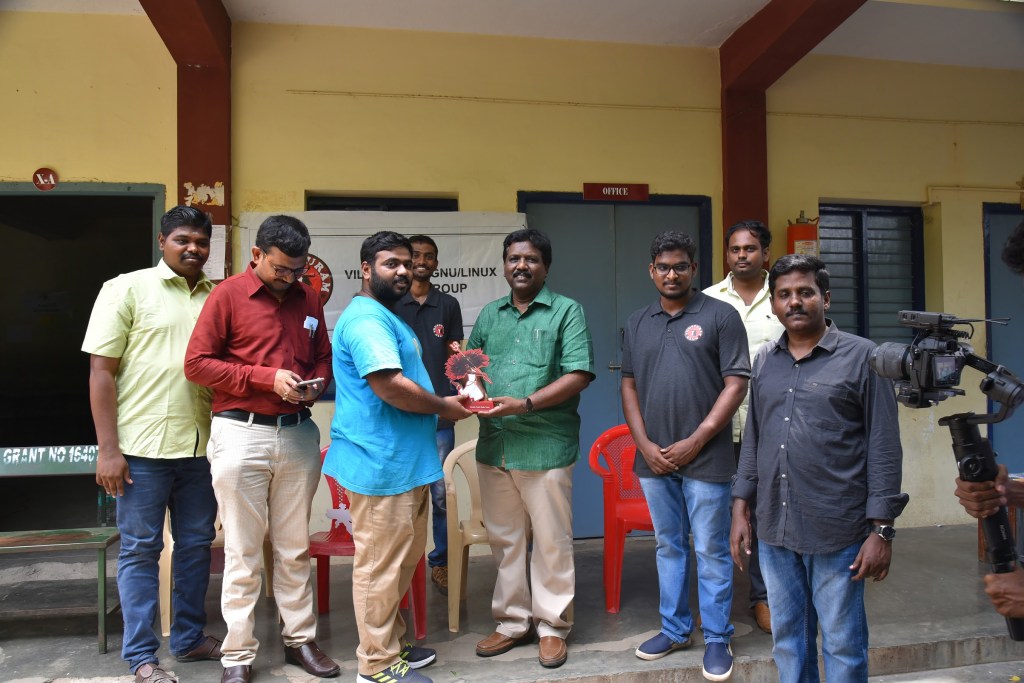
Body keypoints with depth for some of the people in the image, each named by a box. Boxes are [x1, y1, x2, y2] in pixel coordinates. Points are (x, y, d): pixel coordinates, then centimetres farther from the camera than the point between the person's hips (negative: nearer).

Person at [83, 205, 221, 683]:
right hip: (143, 447, -4)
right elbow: (101, 371, -5)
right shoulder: (127, 289, -2)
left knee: (196, 544, 13)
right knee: (140, 550, 6)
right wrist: (108, 449, -10)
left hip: (202, 446, 4)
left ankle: (189, 638, 30)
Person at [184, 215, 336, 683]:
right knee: (242, 553, 4)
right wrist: (266, 377, -15)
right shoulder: (228, 294, -4)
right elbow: (197, 363, -8)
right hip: (241, 434, -4)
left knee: (294, 548, 12)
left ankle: (300, 640, 25)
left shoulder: (309, 298, 9)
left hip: (299, 434, 4)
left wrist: (316, 383, -4)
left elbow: (323, 357, 18)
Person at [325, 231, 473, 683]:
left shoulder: (384, 317, 19)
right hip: (381, 463, -11)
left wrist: (441, 403, 11)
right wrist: (444, 407, -12)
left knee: (401, 560, 20)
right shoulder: (367, 319, -16)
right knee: (380, 565, 1)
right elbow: (390, 386, -26)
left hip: (400, 460, 11)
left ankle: (391, 644, 34)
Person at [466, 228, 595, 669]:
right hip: (493, 447, 5)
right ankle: (512, 621, 30)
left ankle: (552, 626, 23)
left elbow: (579, 375, -11)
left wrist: (525, 404, -19)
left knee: (551, 543, 7)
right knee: (504, 541, 14)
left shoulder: (567, 311, -2)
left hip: (546, 446, -4)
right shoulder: (489, 314, 14)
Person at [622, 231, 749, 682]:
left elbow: (736, 384, -8)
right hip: (653, 459, 4)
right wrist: (645, 445, -1)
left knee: (710, 551, 6)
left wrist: (695, 442, -12)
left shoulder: (720, 315, -4)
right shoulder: (637, 323, 10)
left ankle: (717, 639, 22)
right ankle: (674, 629, 31)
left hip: (705, 458, -4)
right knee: (668, 547, 16)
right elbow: (629, 386, 10)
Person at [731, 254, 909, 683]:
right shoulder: (765, 361, 10)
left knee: (843, 645, 9)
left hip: (837, 532, -4)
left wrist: (881, 530, -9)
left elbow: (884, 448, -6)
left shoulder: (862, 357, -4)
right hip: (774, 530, 4)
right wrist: (740, 509, 10)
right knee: (788, 638, 16)